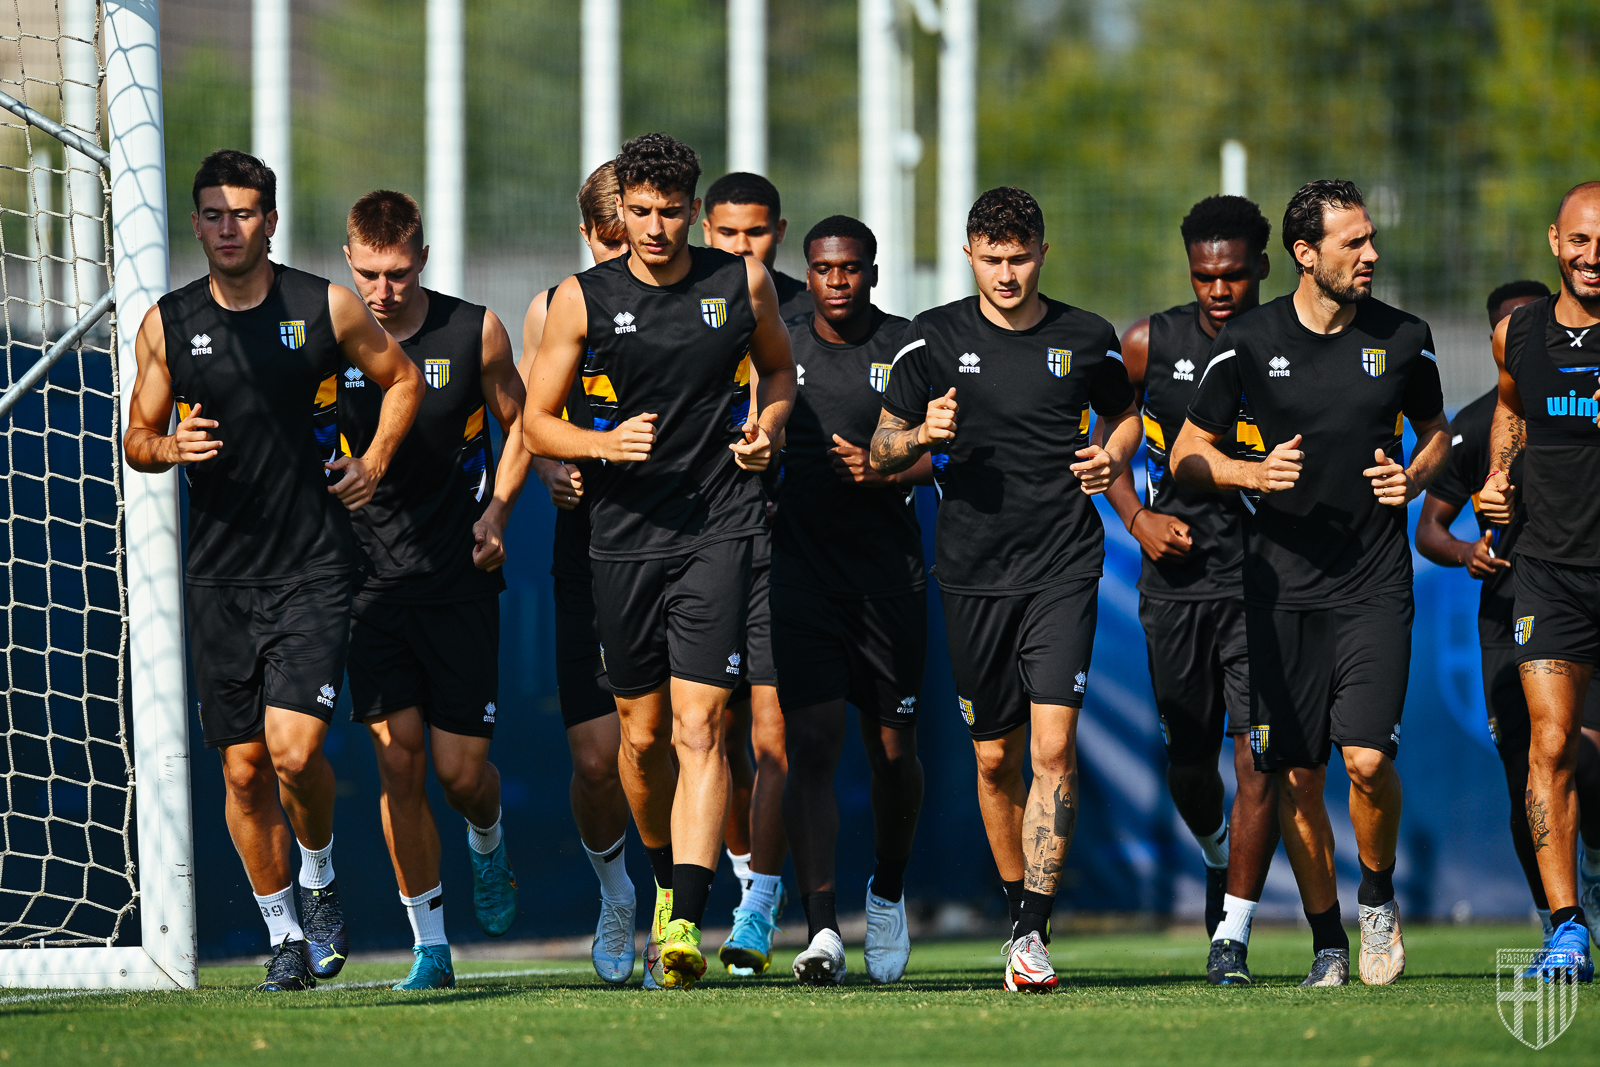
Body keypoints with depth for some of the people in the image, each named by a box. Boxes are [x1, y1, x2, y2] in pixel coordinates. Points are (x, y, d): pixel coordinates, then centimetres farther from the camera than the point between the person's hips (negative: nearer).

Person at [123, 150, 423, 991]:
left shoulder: (326, 308, -1)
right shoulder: (168, 324, 4)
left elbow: (402, 377, 15)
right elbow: (137, 439, 11)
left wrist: (374, 462, 2)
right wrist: (169, 447, -11)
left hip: (312, 568, -3)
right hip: (219, 575, 3)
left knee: (294, 749, -16)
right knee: (243, 770, 4)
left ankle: (320, 882, 13)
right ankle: (286, 937, 19)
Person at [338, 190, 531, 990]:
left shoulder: (474, 332, -3)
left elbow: (518, 421, 12)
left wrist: (496, 510, -2)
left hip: (459, 578, 0)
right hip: (371, 578, 0)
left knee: (460, 769, -1)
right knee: (398, 756, -8)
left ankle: (488, 841, 36)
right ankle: (429, 944, 3)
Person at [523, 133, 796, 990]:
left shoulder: (742, 285, 3)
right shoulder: (582, 300, 0)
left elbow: (777, 366, 22)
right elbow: (536, 422, 3)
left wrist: (766, 426, 1)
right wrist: (603, 443, -16)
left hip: (719, 529, -2)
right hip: (624, 534, 2)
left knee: (699, 727, -13)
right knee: (642, 735, 11)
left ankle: (686, 926, -21)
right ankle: (667, 880, 37)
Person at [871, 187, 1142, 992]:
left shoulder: (1085, 340, 3)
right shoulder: (934, 339, 2)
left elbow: (1123, 415, 21)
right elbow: (881, 452, 7)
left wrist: (1112, 458, -1)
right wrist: (920, 436, -15)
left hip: (1063, 568, -1)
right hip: (973, 571, 1)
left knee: (1054, 747, -14)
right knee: (994, 759, 9)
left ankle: (1033, 934, -14)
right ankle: (1019, 911, 26)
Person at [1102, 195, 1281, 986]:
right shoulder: (1152, 344, 2)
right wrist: (1138, 518, -1)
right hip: (1178, 573, 2)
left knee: (1258, 756, -10)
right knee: (1188, 758, 9)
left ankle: (1232, 932, -4)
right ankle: (1217, 857, 42)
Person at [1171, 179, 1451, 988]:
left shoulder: (1402, 339, 2)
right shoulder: (1248, 342, -2)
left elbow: (1436, 431, 19)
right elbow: (1187, 454, 6)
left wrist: (1414, 477, -3)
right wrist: (1254, 473, -13)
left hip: (1374, 582, 0)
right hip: (1282, 583, 0)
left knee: (1367, 757, -15)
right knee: (1297, 776, 1)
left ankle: (1377, 897, 13)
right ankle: (1327, 942, 15)